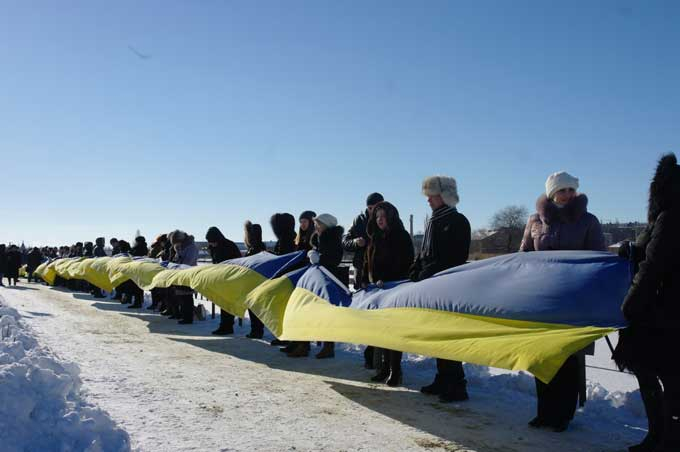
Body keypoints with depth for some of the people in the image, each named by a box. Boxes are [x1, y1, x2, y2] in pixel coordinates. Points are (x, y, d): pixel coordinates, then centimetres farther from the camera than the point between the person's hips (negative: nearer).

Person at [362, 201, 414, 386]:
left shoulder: (402, 237, -5)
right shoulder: (375, 238, 16)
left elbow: (404, 264, -13)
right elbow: (368, 262, 20)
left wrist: (385, 281, -20)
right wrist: (365, 281, 7)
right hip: (376, 288, 6)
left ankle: (395, 370, 1)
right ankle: (385, 367, 15)